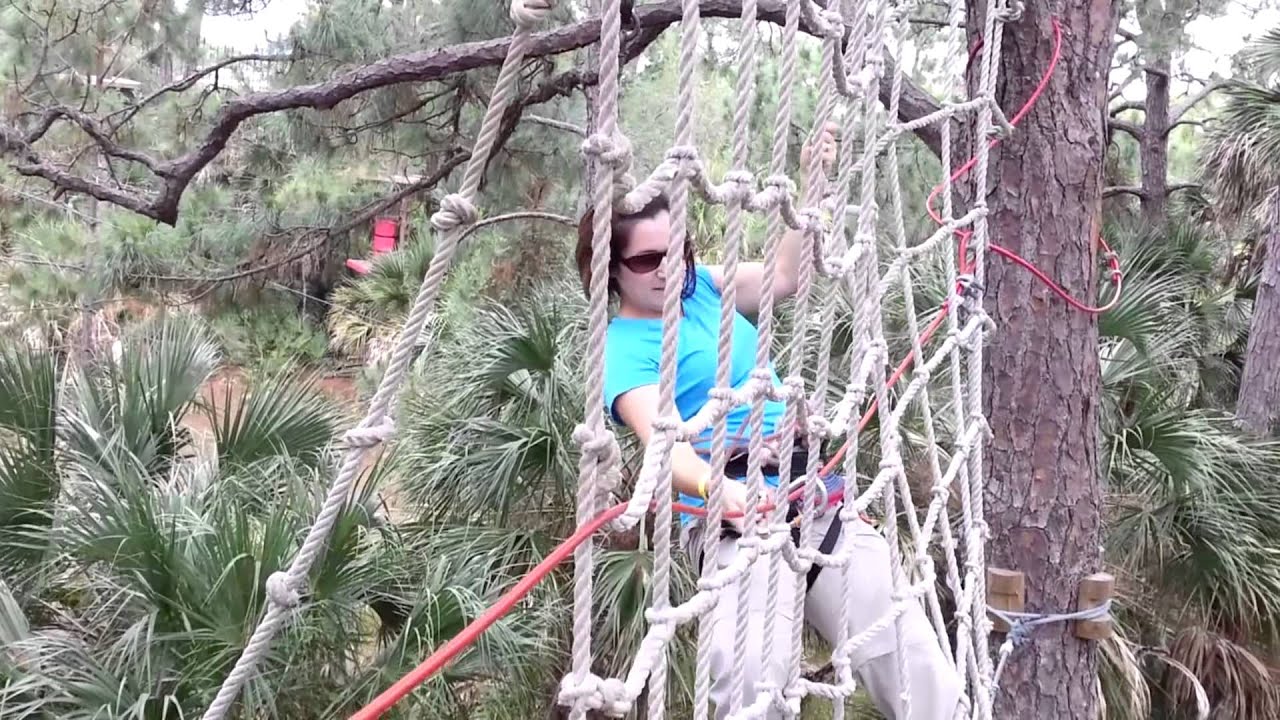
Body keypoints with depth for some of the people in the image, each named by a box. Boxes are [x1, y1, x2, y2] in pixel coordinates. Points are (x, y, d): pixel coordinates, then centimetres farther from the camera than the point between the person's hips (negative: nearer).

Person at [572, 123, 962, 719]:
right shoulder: (624, 347, -6)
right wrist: (716, 486, -42)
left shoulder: (700, 287, 13)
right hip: (731, 519, -6)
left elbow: (784, 277, 18)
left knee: (909, 655, 2)